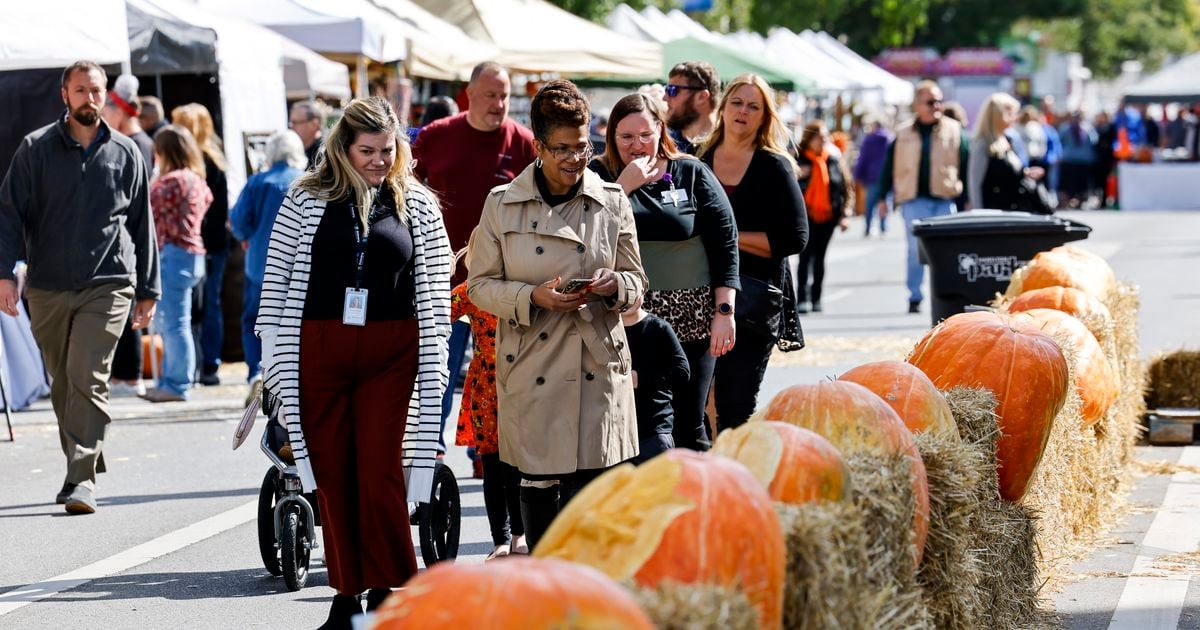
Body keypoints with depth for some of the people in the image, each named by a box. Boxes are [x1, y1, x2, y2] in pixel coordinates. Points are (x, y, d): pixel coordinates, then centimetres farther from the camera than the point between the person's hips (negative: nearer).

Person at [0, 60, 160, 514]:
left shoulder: (125, 154, 9)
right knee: (62, 383, 9)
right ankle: (85, 463, 24)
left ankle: (82, 479, -16)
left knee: (88, 379, -13)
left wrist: (147, 290, 14)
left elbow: (142, 225, 15)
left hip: (108, 286, -1)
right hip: (48, 288, 2)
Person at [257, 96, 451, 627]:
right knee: (332, 475, 3)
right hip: (319, 350, 1)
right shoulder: (307, 199, 5)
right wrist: (274, 354, 1)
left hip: (390, 354, 0)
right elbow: (277, 280, 6)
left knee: (381, 473, -8)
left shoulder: (417, 205, 7)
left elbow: (434, 293, 7)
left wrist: (433, 362, 2)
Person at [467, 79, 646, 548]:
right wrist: (533, 297, -14)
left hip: (598, 367, 1)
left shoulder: (612, 202, 5)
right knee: (538, 481, 3)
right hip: (532, 368, -1)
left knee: (591, 482, -3)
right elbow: (480, 285, 3)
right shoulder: (502, 205, 1)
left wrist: (614, 285, -12)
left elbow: (636, 281, 11)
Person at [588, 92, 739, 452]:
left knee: (688, 426, 1)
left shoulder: (692, 174, 5)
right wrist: (624, 186, -13)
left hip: (691, 325, 0)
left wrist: (725, 312, -4)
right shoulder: (600, 176, 6)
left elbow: (725, 244, 3)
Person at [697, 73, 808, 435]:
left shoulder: (774, 167, -1)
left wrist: (730, 237, -13)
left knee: (735, 407, -3)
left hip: (752, 299, -4)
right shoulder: (699, 161, 11)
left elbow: (794, 239, -9)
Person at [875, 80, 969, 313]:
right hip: (914, 200, 0)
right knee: (916, 250, 1)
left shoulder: (954, 132, 5)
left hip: (945, 199, 0)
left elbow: (966, 166, 6)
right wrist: (882, 197, 8)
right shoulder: (903, 134, 7)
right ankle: (914, 297, 8)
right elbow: (889, 167, 11)